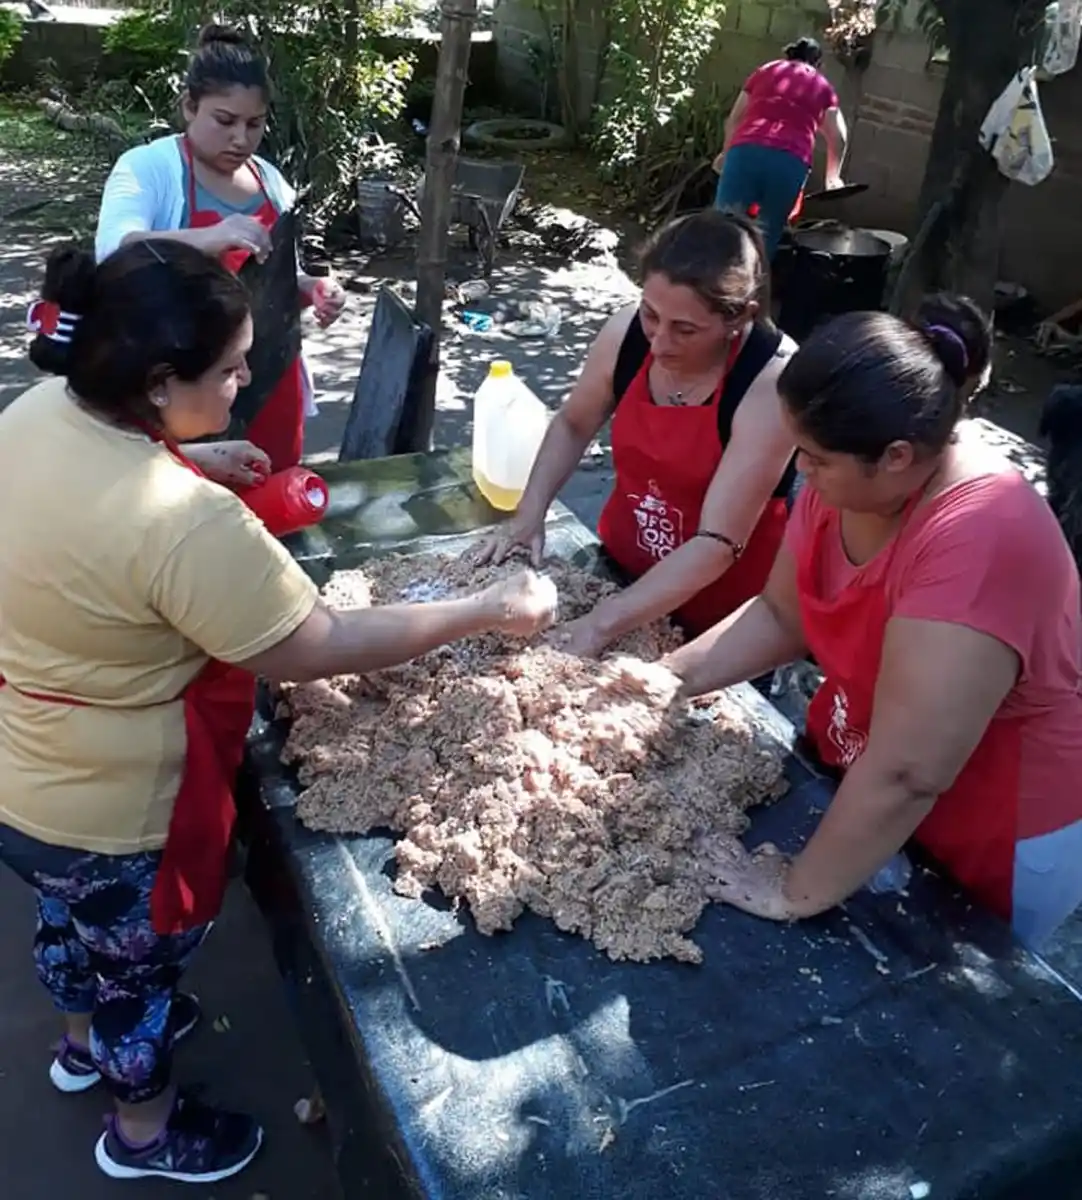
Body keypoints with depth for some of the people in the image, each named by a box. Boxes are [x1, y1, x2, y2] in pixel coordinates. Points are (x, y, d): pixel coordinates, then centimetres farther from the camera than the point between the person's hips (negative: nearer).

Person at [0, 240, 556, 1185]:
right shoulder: (185, 522, -38)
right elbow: (318, 650, -29)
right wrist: (489, 611, -22)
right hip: (110, 814, -8)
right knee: (142, 957, 21)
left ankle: (87, 1039, 65)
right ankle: (145, 1129, 50)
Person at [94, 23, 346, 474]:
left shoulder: (270, 179, 7)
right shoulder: (147, 168, -9)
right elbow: (115, 250, -27)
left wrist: (311, 289, -5)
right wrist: (205, 239, -44)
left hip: (269, 388, 5)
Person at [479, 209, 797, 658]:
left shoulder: (771, 383, -27)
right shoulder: (627, 331, -14)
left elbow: (718, 543, -30)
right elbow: (573, 425, 5)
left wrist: (603, 623, -34)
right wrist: (530, 512, -7)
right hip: (620, 567, 4)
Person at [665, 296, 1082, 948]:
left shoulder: (979, 540, -38)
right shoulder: (847, 480, -13)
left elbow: (905, 774, -37)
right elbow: (781, 616, 1)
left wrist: (797, 892, -26)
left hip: (995, 843, -6)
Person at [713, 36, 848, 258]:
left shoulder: (765, 71, 28)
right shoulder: (823, 86, 26)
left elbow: (734, 120, 28)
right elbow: (839, 137, 20)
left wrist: (726, 153, 42)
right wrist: (832, 177, 31)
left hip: (747, 150, 0)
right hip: (792, 161, 0)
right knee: (767, 236, 7)